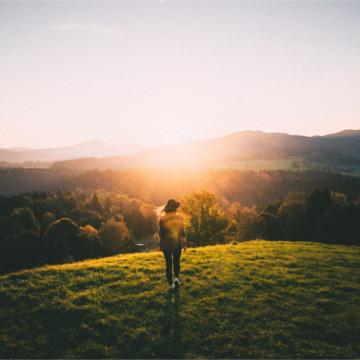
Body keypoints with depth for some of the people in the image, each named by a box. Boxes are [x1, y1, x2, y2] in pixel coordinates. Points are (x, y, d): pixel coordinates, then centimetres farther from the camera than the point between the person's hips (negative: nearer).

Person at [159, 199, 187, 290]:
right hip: (177, 243, 1)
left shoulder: (162, 219, -10)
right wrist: (184, 244, 2)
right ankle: (176, 277, -2)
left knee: (169, 264, 9)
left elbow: (161, 233, -3)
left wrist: (161, 245, 9)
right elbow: (182, 232, -6)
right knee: (176, 261, 18)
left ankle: (171, 284, 10)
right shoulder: (179, 218, -8)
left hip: (167, 244, -1)